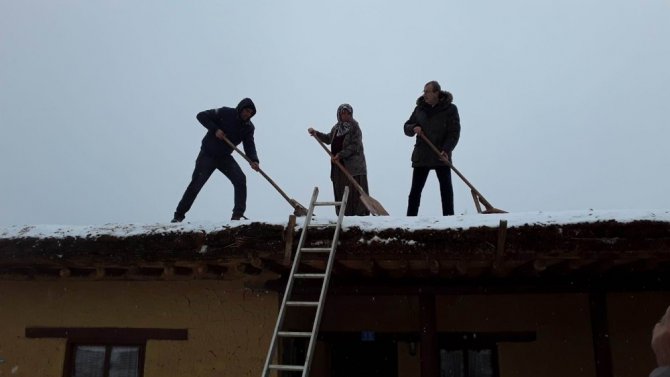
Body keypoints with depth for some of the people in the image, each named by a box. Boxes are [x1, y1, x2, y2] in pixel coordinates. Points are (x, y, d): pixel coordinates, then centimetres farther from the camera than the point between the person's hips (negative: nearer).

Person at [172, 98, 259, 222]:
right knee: (196, 184, -7)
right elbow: (201, 115, -14)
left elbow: (249, 146, -11)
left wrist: (253, 160, -30)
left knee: (240, 180, -14)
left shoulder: (248, 127, -4)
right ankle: (179, 215, 5)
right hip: (208, 155, -4)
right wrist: (215, 129, -26)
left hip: (225, 157, 4)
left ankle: (238, 214, -8)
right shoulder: (225, 113, -16)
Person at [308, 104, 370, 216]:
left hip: (353, 166, -6)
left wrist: (341, 154, -20)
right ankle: (343, 215, 9)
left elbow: (355, 146, -14)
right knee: (340, 192, 5)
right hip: (339, 165, 6)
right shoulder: (336, 128, 14)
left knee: (354, 191, -10)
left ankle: (361, 214, -9)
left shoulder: (355, 128, -5)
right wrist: (316, 133, 21)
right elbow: (328, 139, 31)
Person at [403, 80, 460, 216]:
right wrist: (413, 128, -11)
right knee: (415, 189, 3)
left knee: (446, 188, 1)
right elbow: (407, 127, 13)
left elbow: (454, 132, -7)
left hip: (441, 156, -3)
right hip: (421, 155, 3)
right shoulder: (419, 108, 8)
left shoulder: (450, 109, -2)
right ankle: (410, 217, 7)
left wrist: (446, 150, -20)